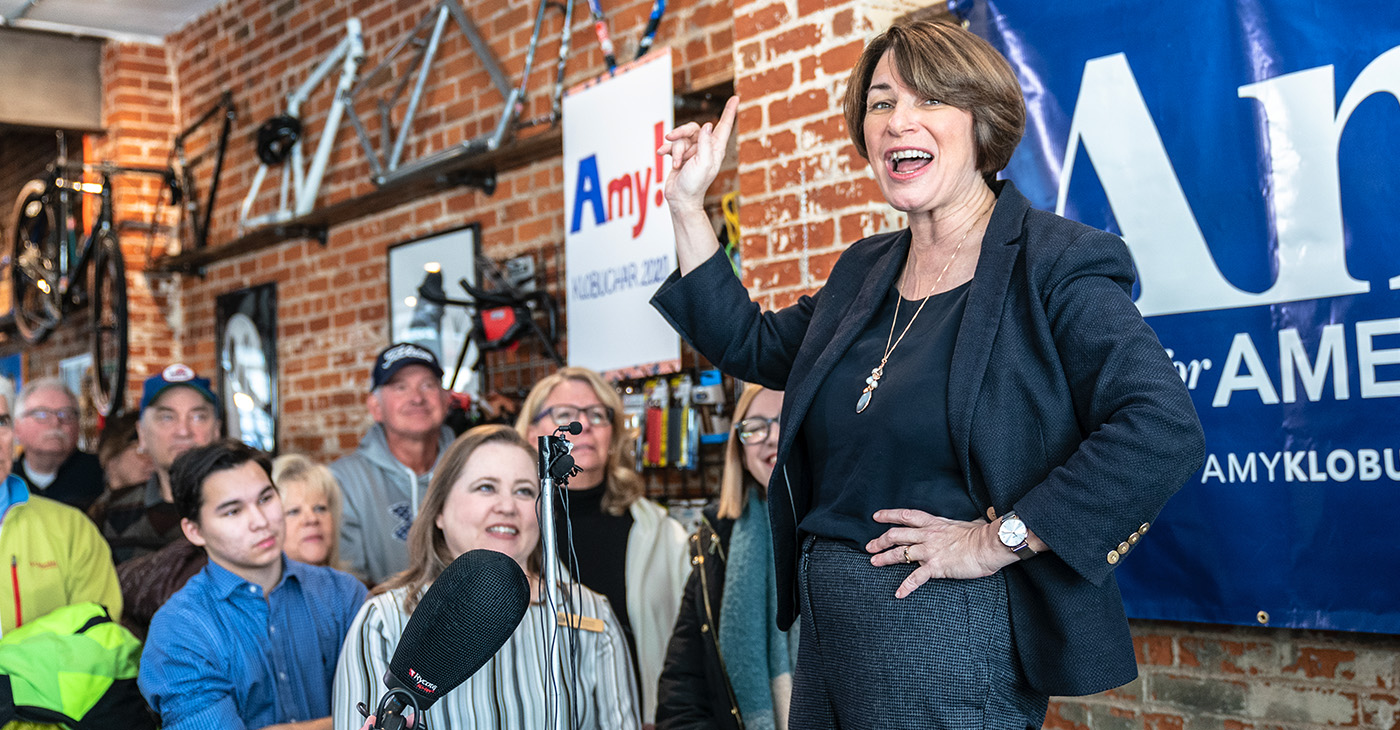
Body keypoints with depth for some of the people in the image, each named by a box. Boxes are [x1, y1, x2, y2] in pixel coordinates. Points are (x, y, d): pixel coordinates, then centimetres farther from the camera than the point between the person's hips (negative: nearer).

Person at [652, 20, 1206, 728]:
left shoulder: (1052, 265, -12)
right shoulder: (865, 271, 12)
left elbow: (1163, 429, -23)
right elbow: (751, 347, 21)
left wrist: (999, 539, -22)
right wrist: (687, 204, 16)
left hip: (954, 647, -7)